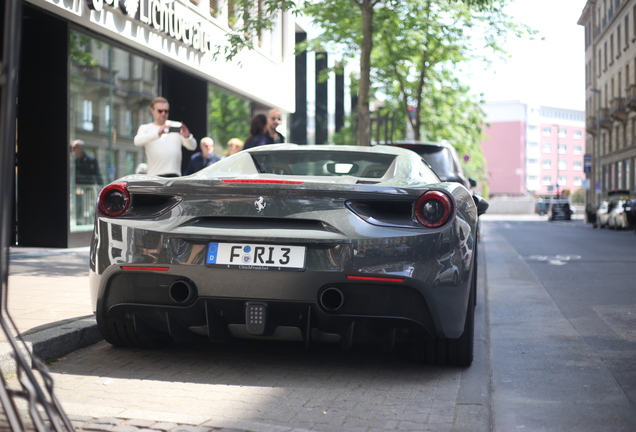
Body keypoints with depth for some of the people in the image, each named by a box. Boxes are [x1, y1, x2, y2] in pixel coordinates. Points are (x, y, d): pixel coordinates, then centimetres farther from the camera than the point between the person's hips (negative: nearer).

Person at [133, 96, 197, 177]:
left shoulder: (177, 126, 14)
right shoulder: (145, 128, 11)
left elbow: (192, 146, 7)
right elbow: (137, 141, -11)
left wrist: (187, 137, -17)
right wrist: (157, 133, -27)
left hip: (174, 175, 1)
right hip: (155, 175, -1)